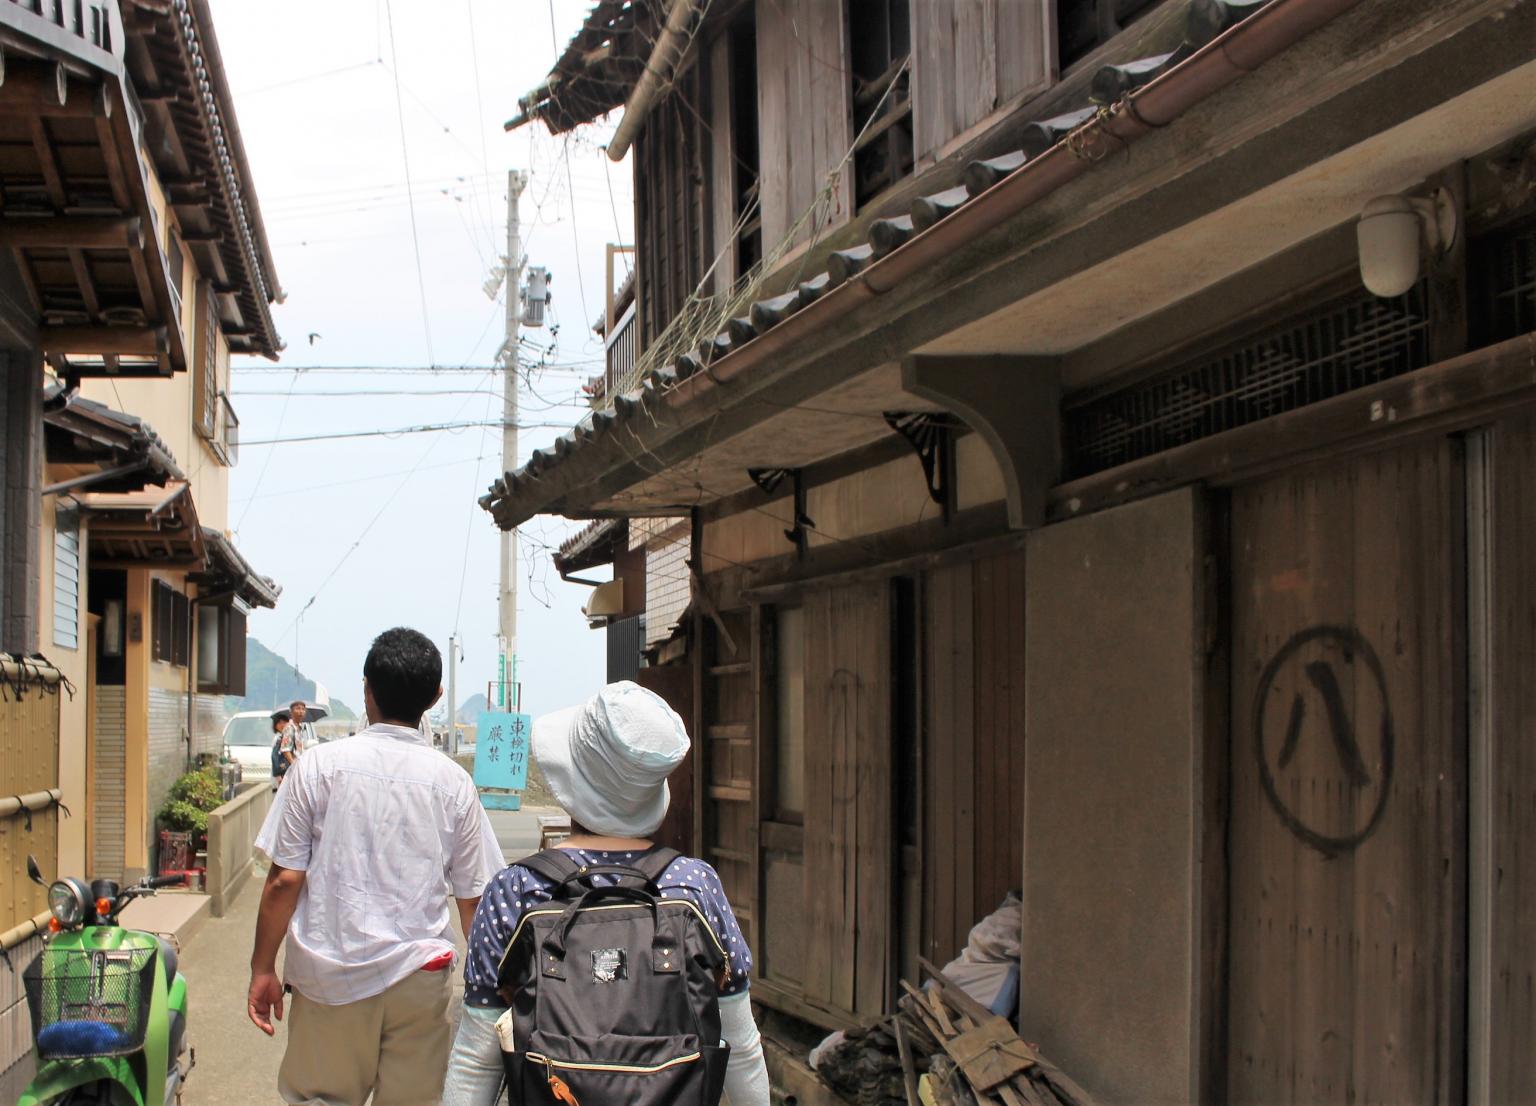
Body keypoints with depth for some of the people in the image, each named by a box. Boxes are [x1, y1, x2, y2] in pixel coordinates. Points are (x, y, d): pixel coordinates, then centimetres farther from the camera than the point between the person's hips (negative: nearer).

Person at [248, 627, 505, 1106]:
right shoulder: (453, 782, 0)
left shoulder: (319, 766, -5)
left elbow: (284, 880, -5)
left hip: (330, 977, -1)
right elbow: (473, 896, 4)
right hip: (419, 977, 1)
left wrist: (263, 968, 6)